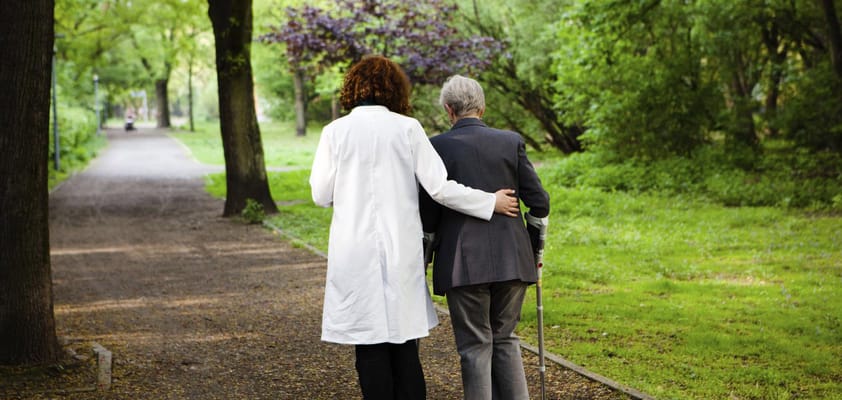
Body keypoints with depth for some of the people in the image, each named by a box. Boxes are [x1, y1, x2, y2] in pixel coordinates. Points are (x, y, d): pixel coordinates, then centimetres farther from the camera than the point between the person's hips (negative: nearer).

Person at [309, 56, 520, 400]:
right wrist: (491, 203, 7)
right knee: (405, 346, 10)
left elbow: (321, 195, 2)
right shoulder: (407, 128, -1)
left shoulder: (335, 131, -1)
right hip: (401, 251, 1)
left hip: (355, 252, -1)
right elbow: (440, 188, -4)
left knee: (371, 349, 4)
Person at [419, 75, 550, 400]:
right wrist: (536, 247, 20)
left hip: (464, 262, -3)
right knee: (505, 339, 16)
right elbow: (538, 202, 3)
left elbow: (428, 213, 0)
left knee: (475, 346, 5)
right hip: (511, 259, 3)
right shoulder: (512, 142, 3)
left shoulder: (438, 146, -3)